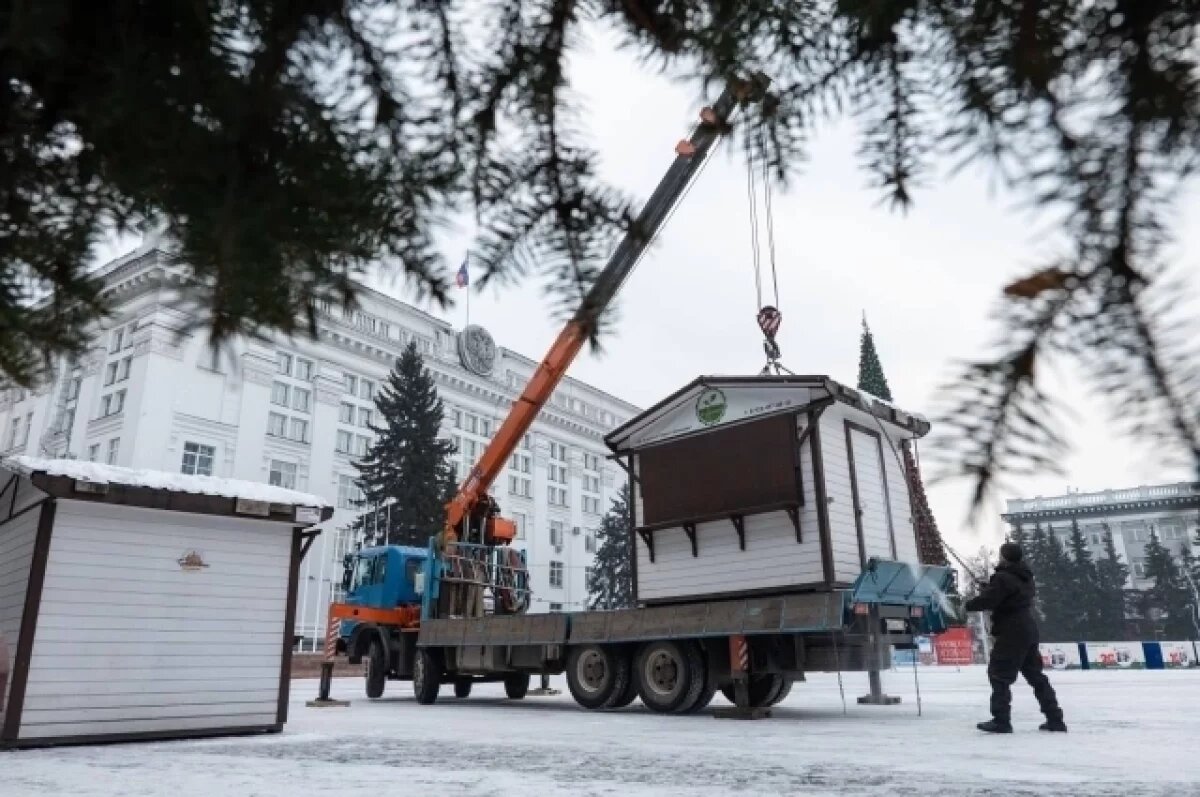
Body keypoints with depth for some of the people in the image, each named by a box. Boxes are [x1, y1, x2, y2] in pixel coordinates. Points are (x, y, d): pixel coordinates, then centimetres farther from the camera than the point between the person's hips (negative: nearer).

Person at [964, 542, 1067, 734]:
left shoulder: (1003, 578, -16)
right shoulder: (1025, 577, 13)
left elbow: (988, 600, -22)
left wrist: (968, 605, -4)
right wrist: (988, 588, 22)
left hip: (1011, 633, -9)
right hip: (1029, 630, 9)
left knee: (999, 675, -4)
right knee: (1035, 675, 16)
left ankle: (1001, 720, -6)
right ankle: (1055, 719, 18)